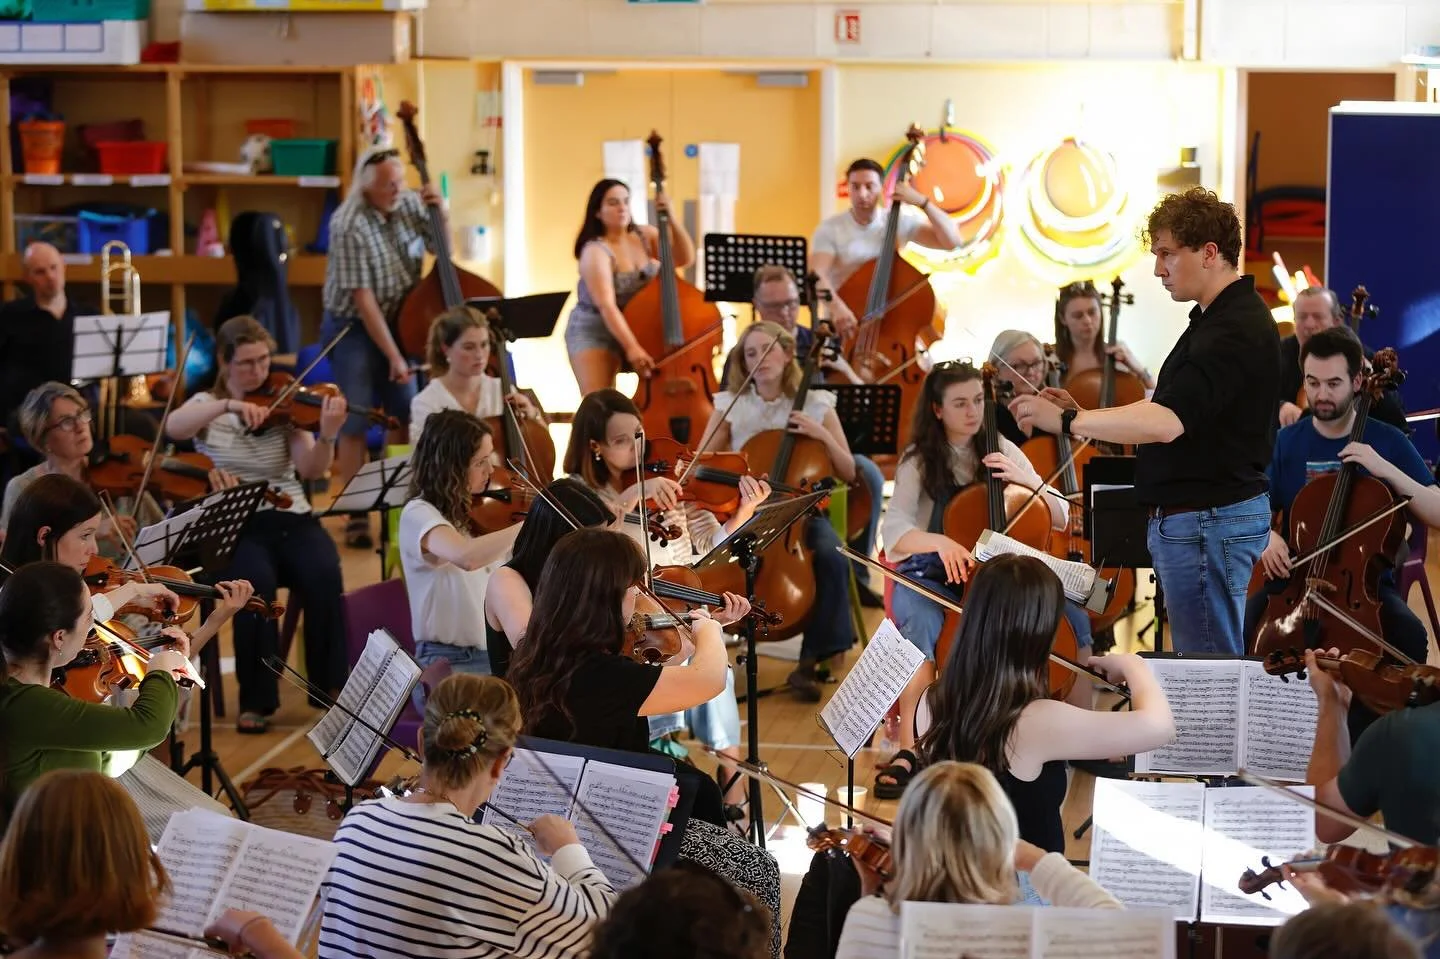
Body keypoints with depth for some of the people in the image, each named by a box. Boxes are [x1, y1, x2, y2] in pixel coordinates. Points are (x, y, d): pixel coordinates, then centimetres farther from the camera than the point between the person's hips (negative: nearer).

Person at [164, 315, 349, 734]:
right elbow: (173, 427, -19)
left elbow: (311, 470, -8)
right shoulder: (208, 406, 5)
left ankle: (329, 685, -13)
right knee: (256, 579, -33)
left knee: (324, 573, -29)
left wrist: (327, 436, -28)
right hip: (234, 527, -2)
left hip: (291, 519, 2)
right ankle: (256, 699, -19)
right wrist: (229, 405, -31)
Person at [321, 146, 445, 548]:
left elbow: (441, 247, 11)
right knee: (357, 422, -3)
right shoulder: (349, 226, -23)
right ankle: (357, 517, 3)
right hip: (354, 328, -6)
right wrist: (393, 355, -23)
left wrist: (439, 211, -10)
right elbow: (363, 298, -23)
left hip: (398, 320, 6)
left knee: (404, 417, 8)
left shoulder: (409, 204, -6)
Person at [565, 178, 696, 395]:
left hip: (644, 329, 6)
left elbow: (685, 258, -8)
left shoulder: (645, 236, 0)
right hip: (594, 333, -5)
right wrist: (631, 347, -40)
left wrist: (671, 218, -20)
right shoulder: (596, 251, -20)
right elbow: (606, 305, -30)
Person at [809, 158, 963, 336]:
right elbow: (816, 276, -19)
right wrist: (838, 308, -38)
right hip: (844, 326, -1)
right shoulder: (830, 229, -5)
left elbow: (952, 241, -4)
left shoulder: (902, 222, 2)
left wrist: (923, 202, -12)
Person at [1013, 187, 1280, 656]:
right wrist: (1083, 415, 9)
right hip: (1190, 518, 11)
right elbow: (1171, 408, 21)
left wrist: (1068, 421, -31)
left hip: (1209, 523, -11)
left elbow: (1168, 421, -31)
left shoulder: (1236, 329, -19)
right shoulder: (1215, 318, 16)